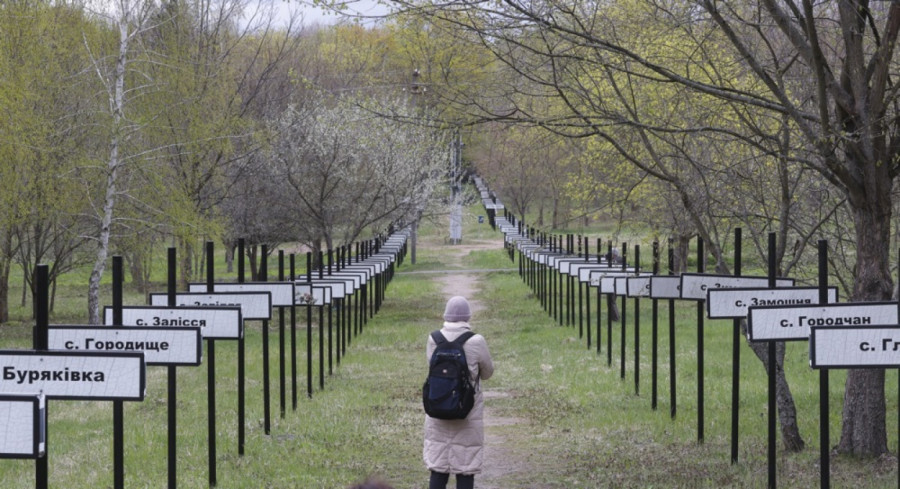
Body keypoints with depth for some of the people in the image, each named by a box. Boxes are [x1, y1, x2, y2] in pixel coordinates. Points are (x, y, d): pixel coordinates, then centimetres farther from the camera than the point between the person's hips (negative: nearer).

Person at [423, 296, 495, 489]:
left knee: (438, 468, 11)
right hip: (468, 414, -3)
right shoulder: (476, 342, -14)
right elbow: (487, 372, 2)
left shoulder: (434, 340, -6)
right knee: (465, 471, 6)